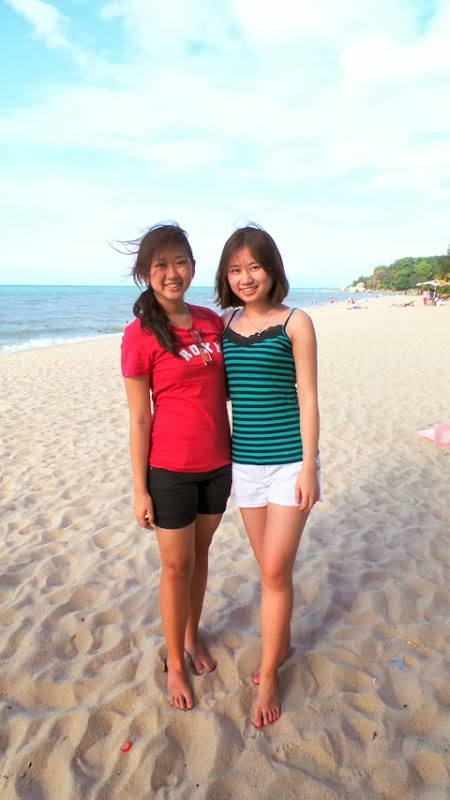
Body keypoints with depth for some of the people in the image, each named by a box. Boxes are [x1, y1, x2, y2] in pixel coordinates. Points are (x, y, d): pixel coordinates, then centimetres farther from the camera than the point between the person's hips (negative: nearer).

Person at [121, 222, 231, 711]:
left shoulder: (212, 322, 2)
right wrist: (140, 490, -9)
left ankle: (192, 635, 44)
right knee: (176, 565, 10)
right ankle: (175, 665, 32)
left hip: (217, 462, 5)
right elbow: (139, 418, -11)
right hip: (170, 469, -4)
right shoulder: (140, 335, -12)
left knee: (199, 552, 20)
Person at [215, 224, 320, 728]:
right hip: (244, 460, 4)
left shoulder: (295, 323, -7)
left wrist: (309, 466, -10)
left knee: (275, 571, 0)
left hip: (289, 460, -4)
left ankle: (267, 678, 19)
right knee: (270, 567, 17)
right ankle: (281, 644, 40)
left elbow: (307, 398, -7)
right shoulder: (223, 325, 5)